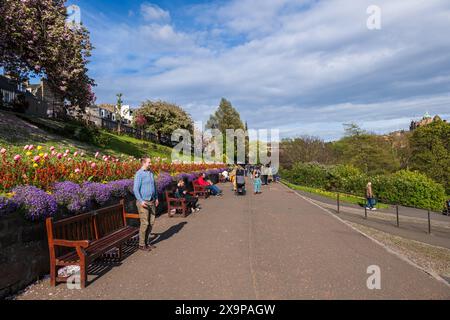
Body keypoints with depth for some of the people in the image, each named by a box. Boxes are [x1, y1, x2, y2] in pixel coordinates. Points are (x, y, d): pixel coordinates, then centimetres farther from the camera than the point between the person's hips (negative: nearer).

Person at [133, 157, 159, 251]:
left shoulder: (150, 172, 11)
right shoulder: (139, 174, -12)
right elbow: (135, 189, -17)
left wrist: (156, 198, 17)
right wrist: (141, 201, -23)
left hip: (152, 201, 7)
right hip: (143, 202, -7)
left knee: (151, 222, 10)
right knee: (145, 223, -3)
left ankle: (146, 242, 23)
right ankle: (142, 244, 11)